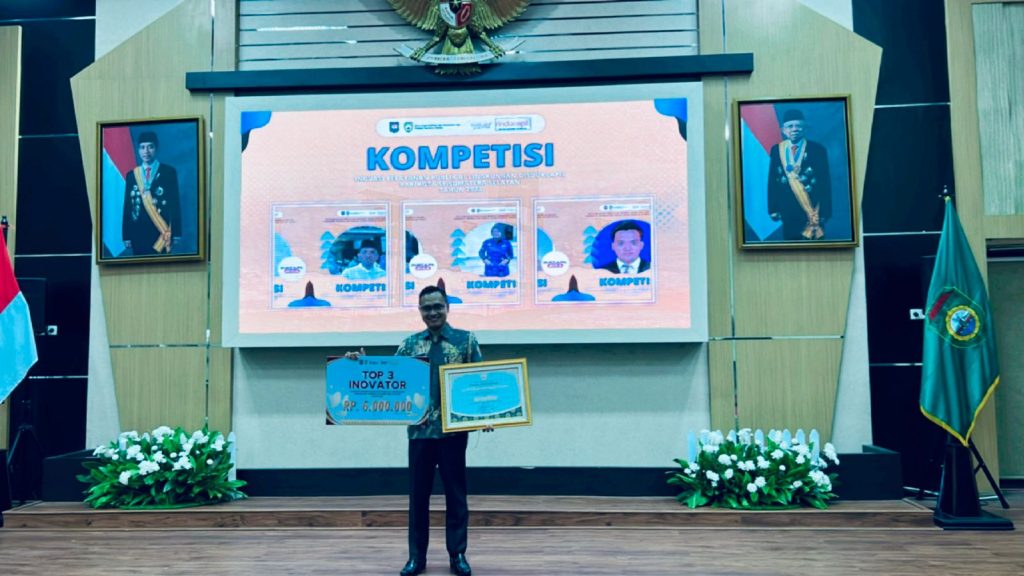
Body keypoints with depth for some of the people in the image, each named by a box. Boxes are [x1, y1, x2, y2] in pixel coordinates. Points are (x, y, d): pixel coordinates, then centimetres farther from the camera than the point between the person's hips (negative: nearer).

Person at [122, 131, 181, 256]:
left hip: (161, 231, -2)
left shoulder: (169, 171, 3)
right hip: (138, 232, 2)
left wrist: (176, 233, -5)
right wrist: (126, 235, 2)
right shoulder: (131, 175, 10)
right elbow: (127, 206, 9)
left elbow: (175, 203, 1)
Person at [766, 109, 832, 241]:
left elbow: (825, 182, -4)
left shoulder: (818, 149, -4)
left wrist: (825, 212, -8)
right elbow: (772, 181, 6)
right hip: (787, 211, 2)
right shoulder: (776, 150, 3)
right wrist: (773, 209, 2)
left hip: (812, 210, -2)